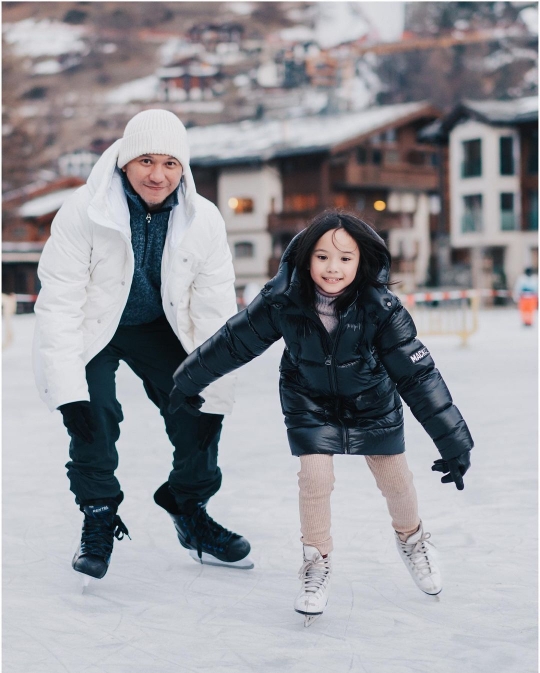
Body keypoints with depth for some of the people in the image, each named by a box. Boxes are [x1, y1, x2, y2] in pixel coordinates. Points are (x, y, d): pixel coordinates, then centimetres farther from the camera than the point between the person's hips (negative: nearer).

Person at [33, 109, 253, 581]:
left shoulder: (204, 221, -19)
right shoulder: (83, 212, -27)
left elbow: (216, 312, -14)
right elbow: (59, 302, -25)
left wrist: (216, 394, -16)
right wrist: (68, 389, -31)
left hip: (160, 327, 3)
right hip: (90, 329, -2)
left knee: (197, 411, -7)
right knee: (94, 416, -21)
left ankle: (191, 512, 18)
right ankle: (99, 518, 2)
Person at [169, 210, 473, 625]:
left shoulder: (380, 306, -31)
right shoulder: (283, 300, -28)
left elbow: (418, 373, -29)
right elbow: (234, 342, -14)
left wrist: (453, 440, -29)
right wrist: (189, 380, -1)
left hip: (371, 402, 0)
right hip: (310, 402, 0)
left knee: (395, 478, 8)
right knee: (315, 478, -8)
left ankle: (412, 539, 40)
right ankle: (318, 565, 17)